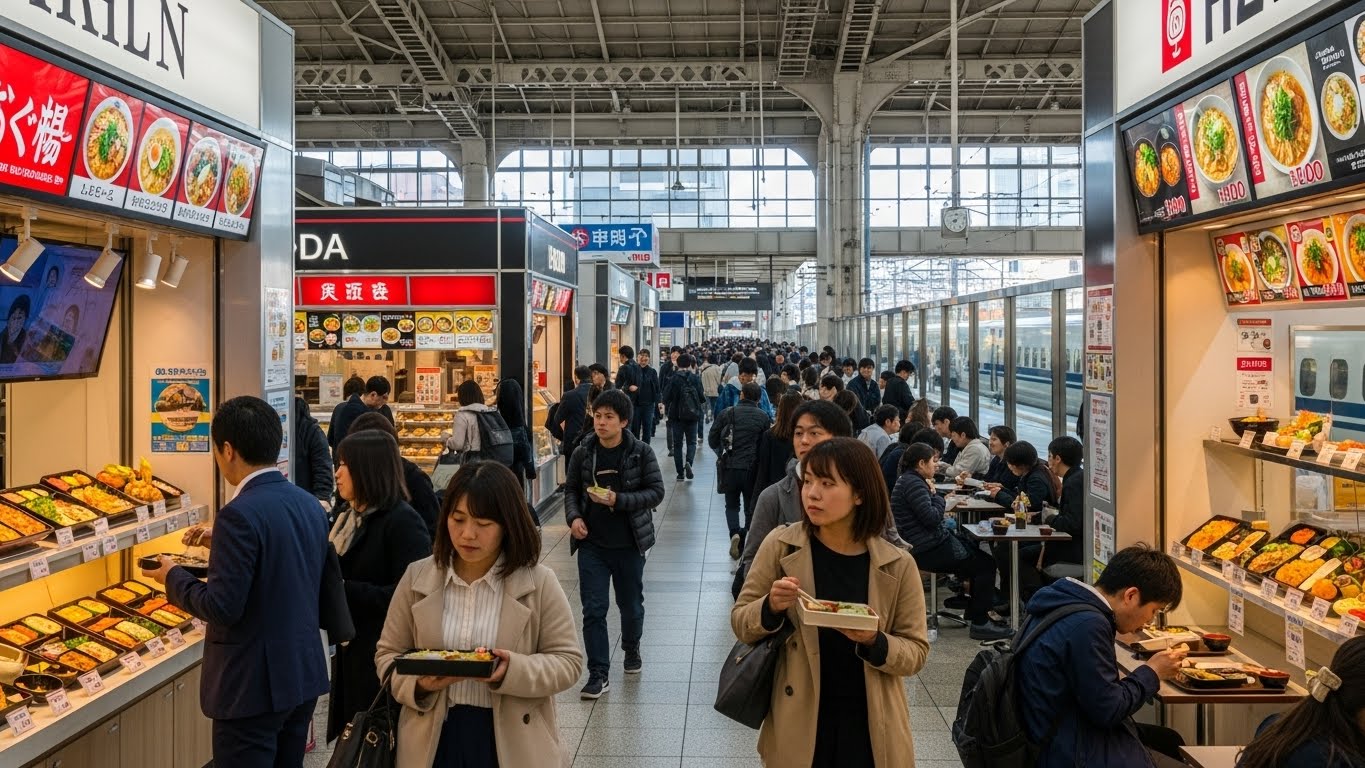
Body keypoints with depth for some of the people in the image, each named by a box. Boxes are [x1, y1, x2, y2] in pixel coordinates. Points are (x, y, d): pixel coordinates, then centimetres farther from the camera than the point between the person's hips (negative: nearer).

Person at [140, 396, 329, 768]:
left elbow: (223, 608, -21)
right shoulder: (309, 504, 4)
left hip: (254, 684, -8)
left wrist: (173, 577, -5)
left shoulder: (241, 514, -20)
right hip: (304, 674, 8)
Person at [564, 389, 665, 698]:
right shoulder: (583, 453, -2)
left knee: (631, 604, 17)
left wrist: (618, 500, -22)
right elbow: (571, 489, 10)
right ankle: (599, 674, 5)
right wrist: (573, 517, -9)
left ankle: (631, 648, 45)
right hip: (592, 544, 1)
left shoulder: (641, 452, -10)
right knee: (593, 609, -3)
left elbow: (656, 492, -10)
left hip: (629, 543, -1)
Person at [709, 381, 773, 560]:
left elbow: (712, 439, 1)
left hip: (730, 466, 0)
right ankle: (747, 544, 9)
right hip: (753, 468, 0)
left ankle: (735, 533, -10)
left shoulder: (727, 413, -2)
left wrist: (721, 453, 19)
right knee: (751, 506, 13)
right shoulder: (763, 417, -4)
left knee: (732, 505, 15)